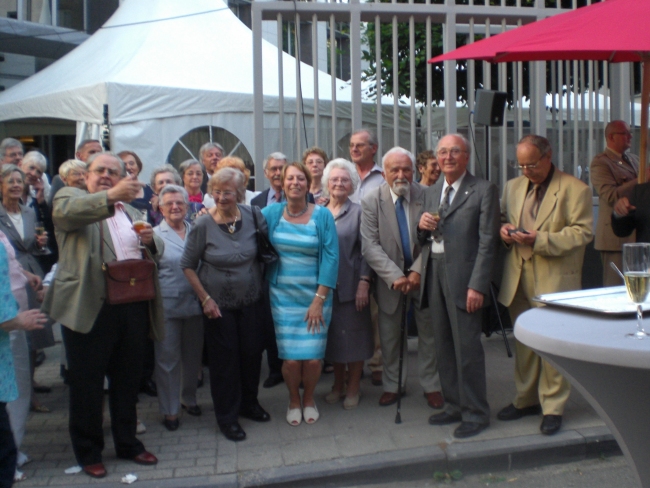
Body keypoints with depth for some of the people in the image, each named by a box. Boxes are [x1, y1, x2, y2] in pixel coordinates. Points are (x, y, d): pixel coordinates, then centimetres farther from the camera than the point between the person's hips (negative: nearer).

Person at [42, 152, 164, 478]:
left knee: (128, 379, 15)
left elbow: (156, 250, 22)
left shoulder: (130, 210, 21)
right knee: (87, 383, 4)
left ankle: (127, 443, 29)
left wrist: (151, 240, -3)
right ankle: (88, 452, 19)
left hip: (132, 307, 5)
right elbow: (66, 211, -22)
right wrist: (112, 196, -38)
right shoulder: (70, 197, 3)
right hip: (90, 307, -5)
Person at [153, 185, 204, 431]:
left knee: (193, 355, 15)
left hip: (194, 303, 3)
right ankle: (169, 410, 19)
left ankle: (189, 398, 35)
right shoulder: (154, 235, -2)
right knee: (167, 358, 5)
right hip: (167, 306, -3)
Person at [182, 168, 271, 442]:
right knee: (224, 358, 5)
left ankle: (248, 403, 35)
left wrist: (261, 284, -2)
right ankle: (227, 417, 21)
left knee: (252, 352, 11)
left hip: (250, 300, 3)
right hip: (218, 303, -3)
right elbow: (187, 265, -6)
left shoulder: (252, 216, -7)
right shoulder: (203, 225, -14)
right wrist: (205, 299, -11)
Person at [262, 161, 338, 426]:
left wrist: (319, 299, -10)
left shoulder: (322, 215, -3)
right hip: (283, 296, 1)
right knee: (291, 358, -2)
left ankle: (309, 399, 29)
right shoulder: (271, 213, 1)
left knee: (313, 358, -1)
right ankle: (294, 400, 27)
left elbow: (330, 258, -6)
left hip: (315, 296, 0)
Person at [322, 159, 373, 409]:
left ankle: (353, 388, 19)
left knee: (353, 336, 5)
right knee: (332, 337, 11)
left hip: (351, 285, -3)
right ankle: (338, 385, 26)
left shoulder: (358, 212, -1)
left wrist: (364, 283, -14)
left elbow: (365, 250, -6)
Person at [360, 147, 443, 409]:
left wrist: (418, 272, -18)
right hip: (390, 277, 0)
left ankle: (431, 385, 26)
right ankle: (393, 385, 28)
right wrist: (395, 276, -22)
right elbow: (370, 245, -14)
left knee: (429, 334, 11)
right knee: (390, 336, 11)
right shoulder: (371, 201, -9)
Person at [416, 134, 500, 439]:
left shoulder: (483, 191, -3)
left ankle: (475, 413, 10)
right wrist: (422, 226, -4)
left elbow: (487, 242, -9)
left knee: (467, 347, -3)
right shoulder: (430, 193, 17)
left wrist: (477, 286, -16)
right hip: (434, 276, 6)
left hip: (463, 278, -6)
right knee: (443, 345, 12)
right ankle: (454, 406, 25)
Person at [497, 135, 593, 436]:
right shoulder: (513, 187, 15)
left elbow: (581, 233, -10)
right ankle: (526, 399, 26)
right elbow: (501, 217, 24)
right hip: (518, 278, 6)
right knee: (523, 342, 13)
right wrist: (504, 229, 0)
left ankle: (553, 407, 11)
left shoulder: (575, 190, -4)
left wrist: (540, 239, -20)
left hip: (554, 279, -5)